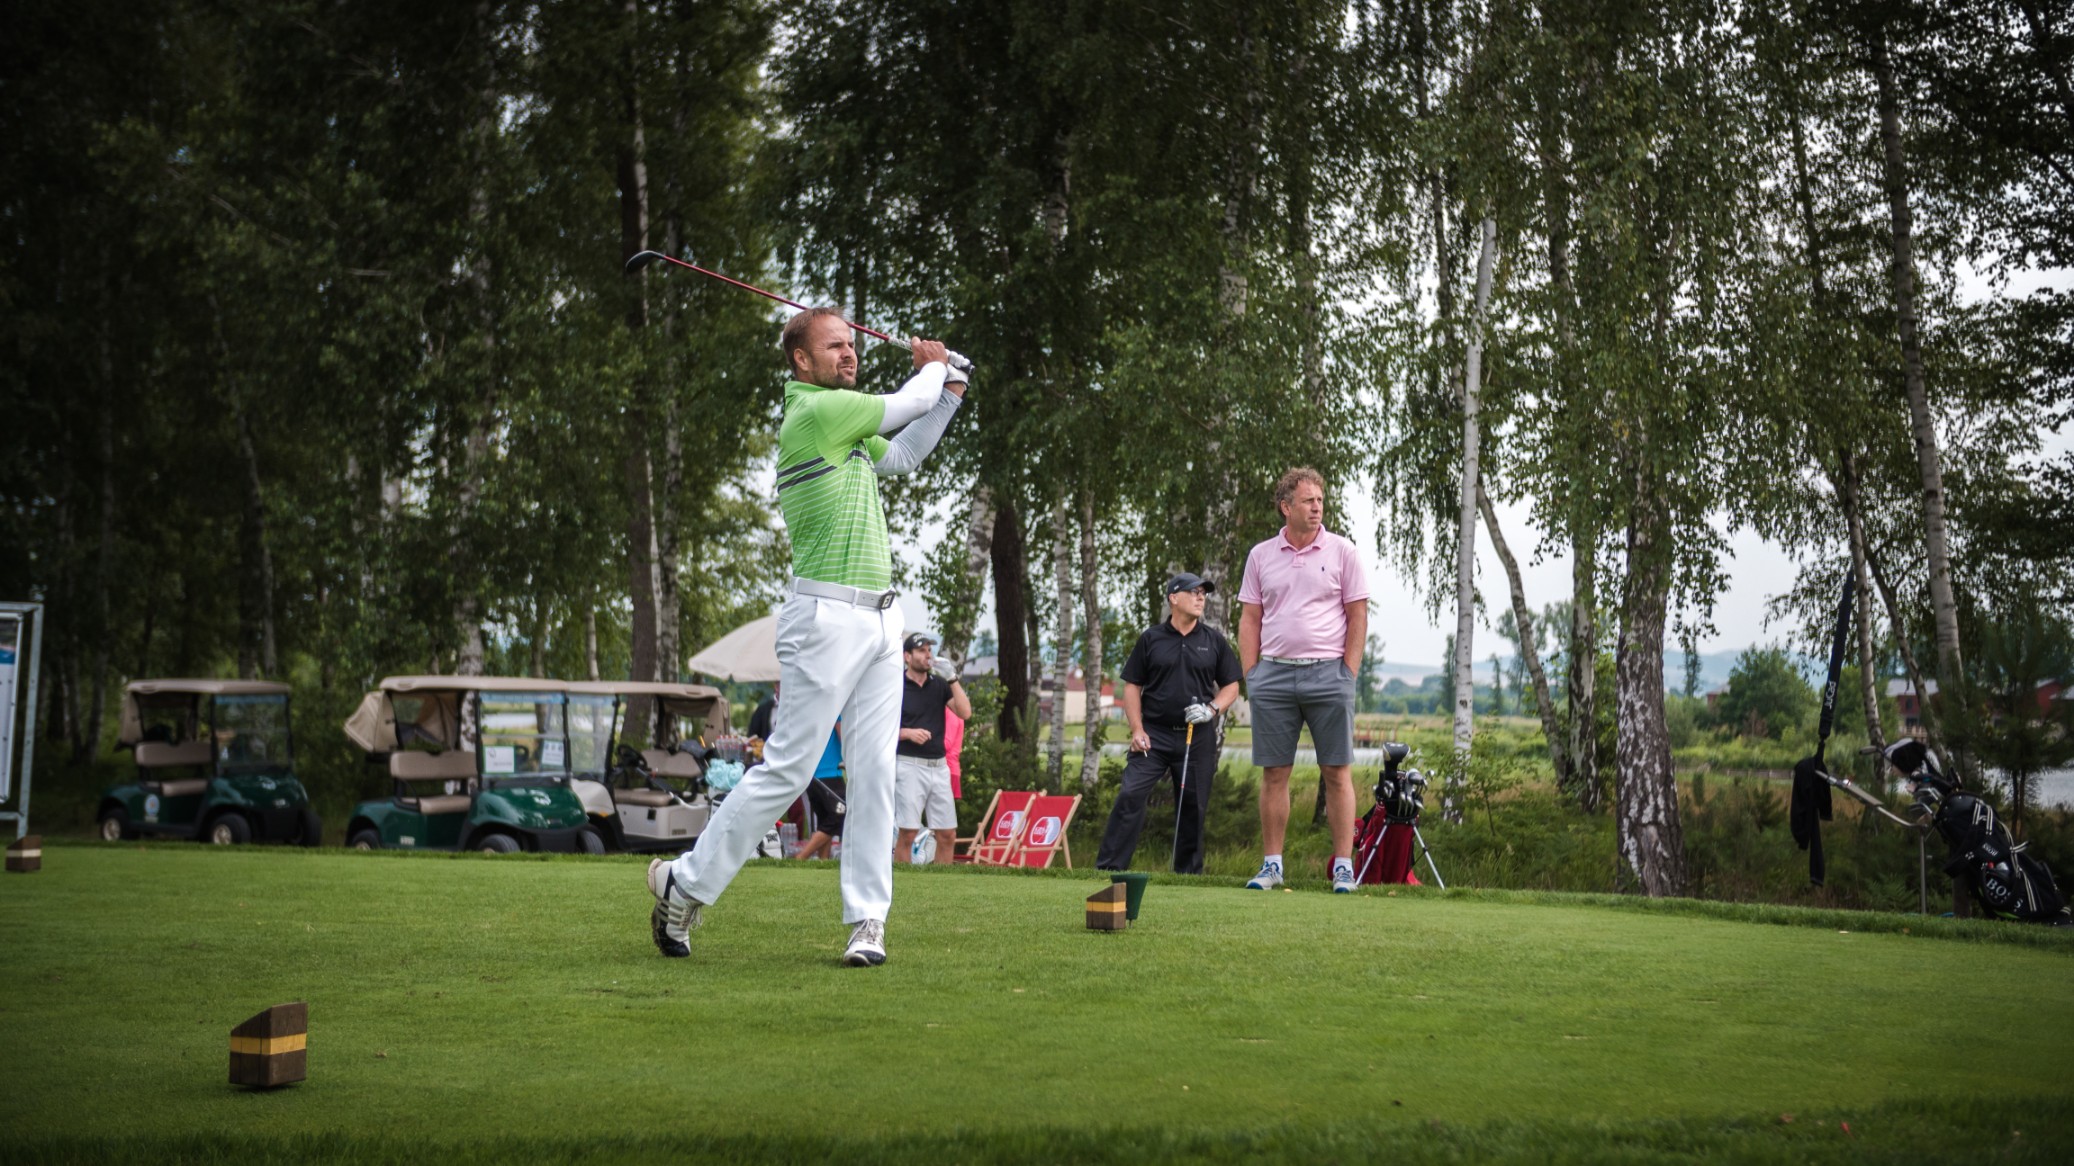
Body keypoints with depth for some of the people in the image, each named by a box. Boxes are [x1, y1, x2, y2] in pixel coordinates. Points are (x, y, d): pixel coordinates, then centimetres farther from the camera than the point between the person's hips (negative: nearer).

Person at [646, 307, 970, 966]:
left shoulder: (847, 423, 18)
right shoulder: (815, 411, -11)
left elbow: (903, 455, 33)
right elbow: (908, 404, -3)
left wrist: (950, 389, 24)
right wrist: (935, 372, 19)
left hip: (880, 620, 9)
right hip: (827, 616, -9)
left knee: (874, 774, 3)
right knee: (787, 769, -5)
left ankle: (867, 920, 6)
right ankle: (685, 884, 9)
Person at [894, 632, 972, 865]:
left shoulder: (940, 685, 11)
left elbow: (965, 712, -1)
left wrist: (953, 679, -8)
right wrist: (908, 733, -16)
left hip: (939, 766, 5)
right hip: (909, 766, -5)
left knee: (948, 835, 4)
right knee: (908, 834, -6)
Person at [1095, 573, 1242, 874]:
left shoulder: (1214, 641, 9)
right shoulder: (1150, 639, 6)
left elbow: (1231, 686, 12)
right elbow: (1132, 686, 7)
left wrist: (1212, 709, -8)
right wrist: (1137, 730, -3)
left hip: (1198, 737, 1)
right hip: (1154, 734, -1)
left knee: (1193, 805, 4)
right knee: (1131, 795, -12)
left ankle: (1188, 872, 16)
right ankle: (1109, 866, -10)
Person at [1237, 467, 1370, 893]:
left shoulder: (1341, 552, 3)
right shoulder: (1261, 555, 9)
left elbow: (1357, 615, 3)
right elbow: (1250, 618, 11)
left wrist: (1349, 673, -4)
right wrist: (1250, 675, 2)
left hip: (1327, 671, -2)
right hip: (1273, 673, 2)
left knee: (1337, 773, -1)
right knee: (1274, 774, 4)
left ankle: (1344, 865, 3)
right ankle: (1271, 864, 10)